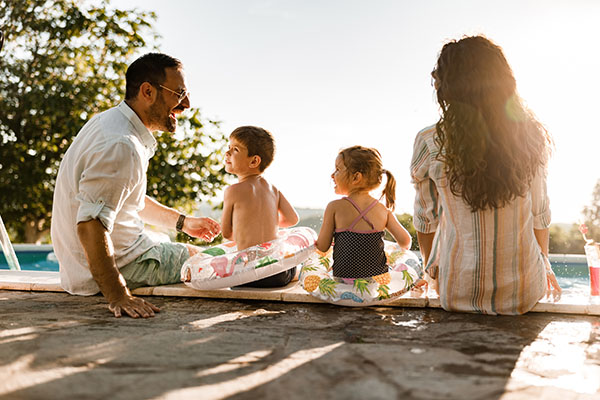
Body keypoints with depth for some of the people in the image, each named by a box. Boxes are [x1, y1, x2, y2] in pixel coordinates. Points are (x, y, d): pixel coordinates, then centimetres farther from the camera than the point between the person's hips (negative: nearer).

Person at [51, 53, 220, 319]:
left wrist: (182, 222, 22)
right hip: (124, 264, -10)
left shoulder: (111, 122, 7)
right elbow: (91, 226, -35)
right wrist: (119, 297, -37)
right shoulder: (120, 147, -28)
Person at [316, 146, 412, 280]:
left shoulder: (334, 207, -8)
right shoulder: (383, 210, -1)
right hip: (378, 276, 4)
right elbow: (405, 241, 4)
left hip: (344, 278, -3)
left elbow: (322, 247, -3)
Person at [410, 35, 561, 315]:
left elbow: (426, 219, 0)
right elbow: (540, 215, 3)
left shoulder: (430, 143, -13)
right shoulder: (531, 137, -7)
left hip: (458, 295, -2)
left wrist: (429, 267, 18)